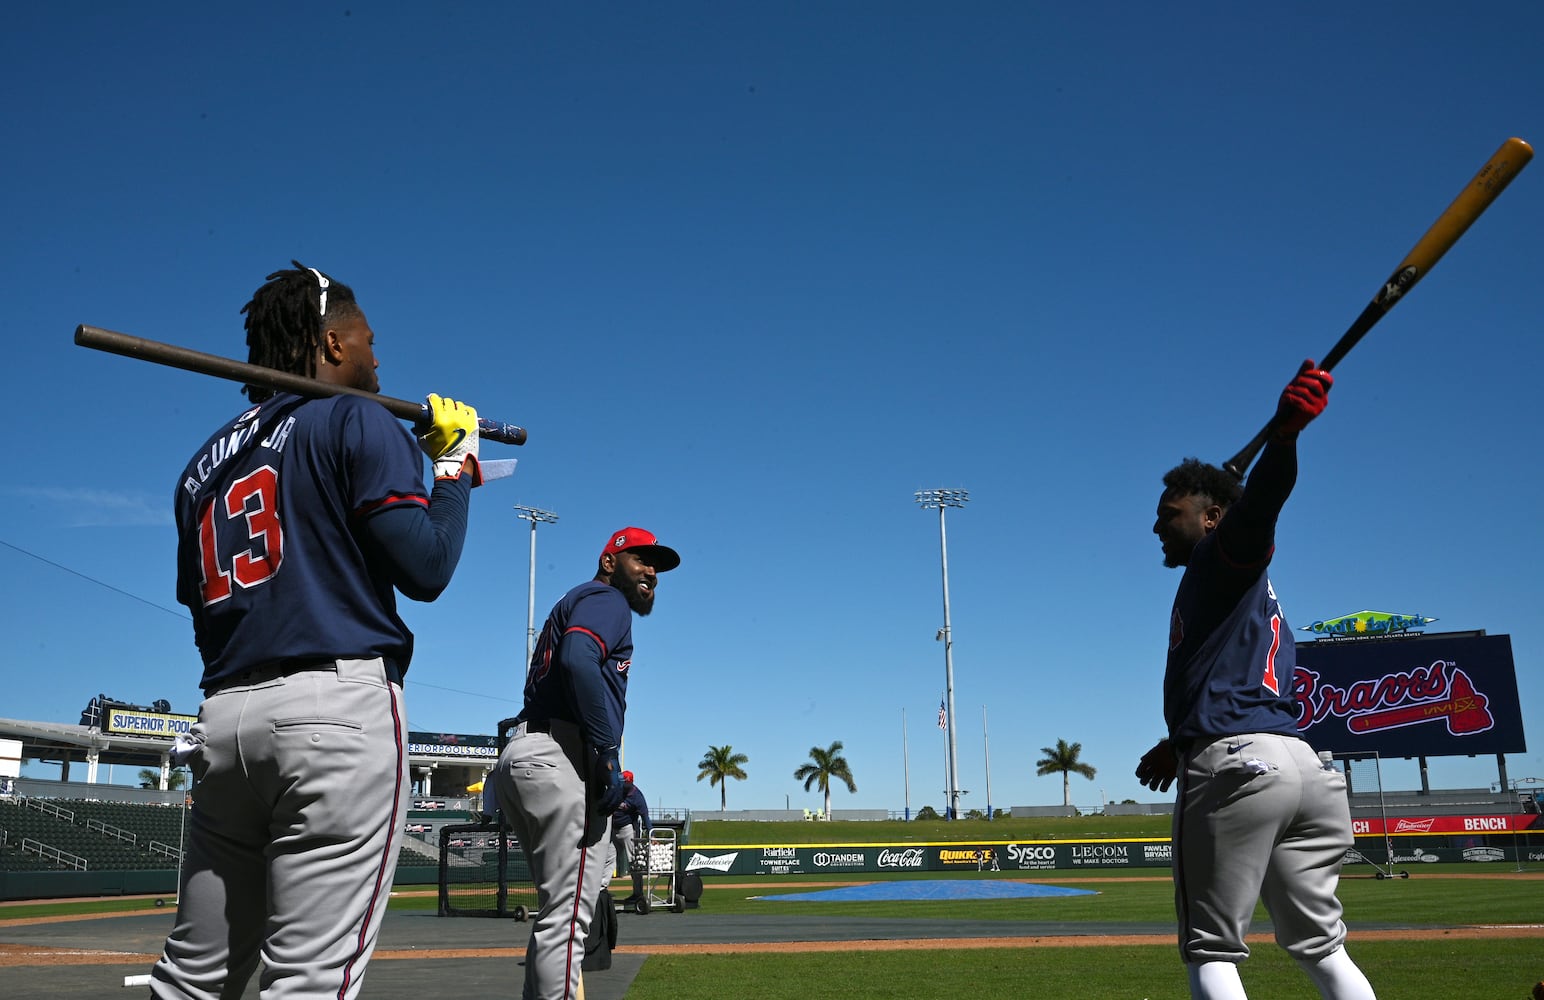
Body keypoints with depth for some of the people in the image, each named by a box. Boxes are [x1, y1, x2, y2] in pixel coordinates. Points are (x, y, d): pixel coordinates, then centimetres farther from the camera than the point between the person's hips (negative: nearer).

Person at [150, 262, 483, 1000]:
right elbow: (425, 569, -8)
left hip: (222, 717, 7)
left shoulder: (205, 463, 20)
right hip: (340, 708, -7)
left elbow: (198, 602, 19)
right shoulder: (357, 421, 0)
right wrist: (454, 465, 6)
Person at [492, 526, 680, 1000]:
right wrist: (608, 755, -22)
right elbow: (578, 660, -22)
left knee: (559, 907, 18)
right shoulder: (605, 599, 0)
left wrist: (617, 783, 19)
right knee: (569, 910, -10)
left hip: (520, 757, 10)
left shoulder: (574, 604, 30)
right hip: (559, 760, -10)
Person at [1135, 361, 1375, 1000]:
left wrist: (1284, 432, -40)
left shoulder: (1226, 556, 1)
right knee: (1319, 944, 14)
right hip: (1302, 763, 9)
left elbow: (1258, 504, -21)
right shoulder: (1256, 596, 27)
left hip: (1234, 769, -9)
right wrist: (1180, 746, 40)